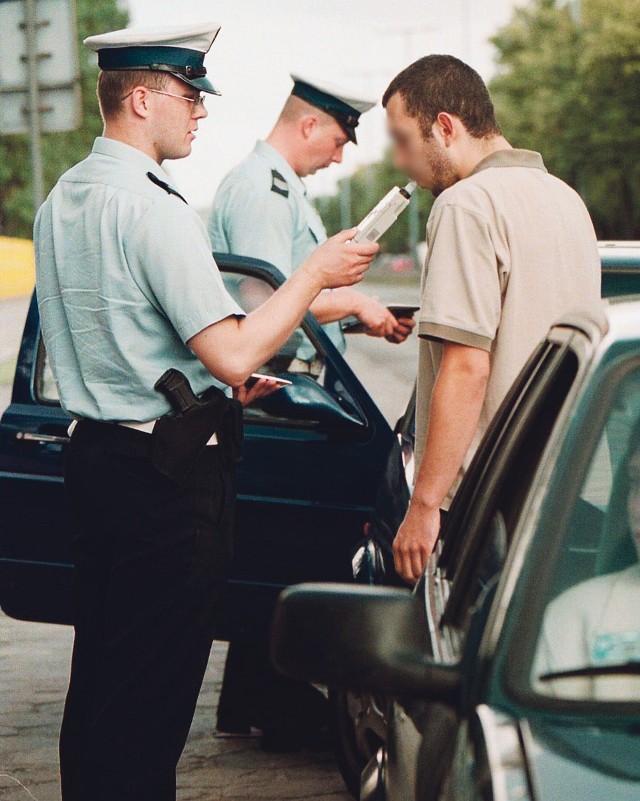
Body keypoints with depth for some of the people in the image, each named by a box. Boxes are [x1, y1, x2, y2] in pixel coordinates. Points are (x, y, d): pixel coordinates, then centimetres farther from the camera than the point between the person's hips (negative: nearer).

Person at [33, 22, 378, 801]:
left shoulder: (61, 200, 11)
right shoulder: (155, 208, -18)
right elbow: (233, 353, -23)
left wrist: (215, 380, 22)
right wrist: (317, 271, -12)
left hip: (94, 448, 9)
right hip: (167, 470, -9)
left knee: (100, 670, 18)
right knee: (153, 690, 1)